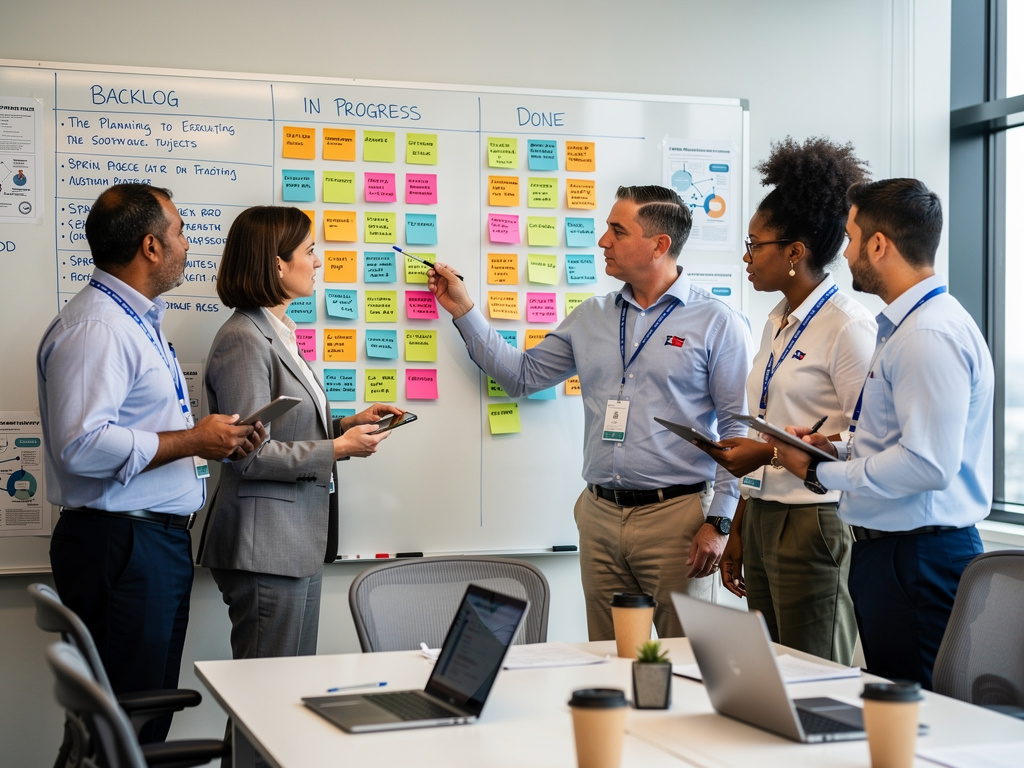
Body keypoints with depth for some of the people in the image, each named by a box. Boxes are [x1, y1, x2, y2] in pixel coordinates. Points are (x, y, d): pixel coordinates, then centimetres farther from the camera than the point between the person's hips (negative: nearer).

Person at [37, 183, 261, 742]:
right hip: (120, 544, -10)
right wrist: (192, 441, -18)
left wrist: (217, 439, 11)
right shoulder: (94, 329, -15)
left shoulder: (139, 320, 19)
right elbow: (83, 445, -27)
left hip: (161, 540, 10)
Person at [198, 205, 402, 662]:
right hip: (265, 548, -10)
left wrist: (346, 424, 8)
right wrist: (337, 449, -14)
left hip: (300, 543, 10)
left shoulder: (278, 334, 16)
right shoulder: (244, 340, -15)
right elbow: (250, 455, -19)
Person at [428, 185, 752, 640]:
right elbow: (522, 375, 18)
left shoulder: (717, 323, -3)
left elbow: (738, 428, -6)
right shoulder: (591, 317, 14)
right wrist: (462, 310, 15)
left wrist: (719, 522, -11)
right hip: (599, 516, 5)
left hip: (675, 516, -5)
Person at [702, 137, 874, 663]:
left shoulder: (848, 325, -11)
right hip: (763, 518, 8)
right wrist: (738, 531, 18)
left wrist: (772, 451, -17)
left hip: (813, 523, -8)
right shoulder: (777, 323, 15)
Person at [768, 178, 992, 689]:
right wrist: (838, 450, 9)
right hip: (886, 547, 11)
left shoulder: (931, 335, -19)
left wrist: (821, 474, -15)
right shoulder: (905, 326, 15)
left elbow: (927, 465, -25)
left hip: (919, 561, -11)